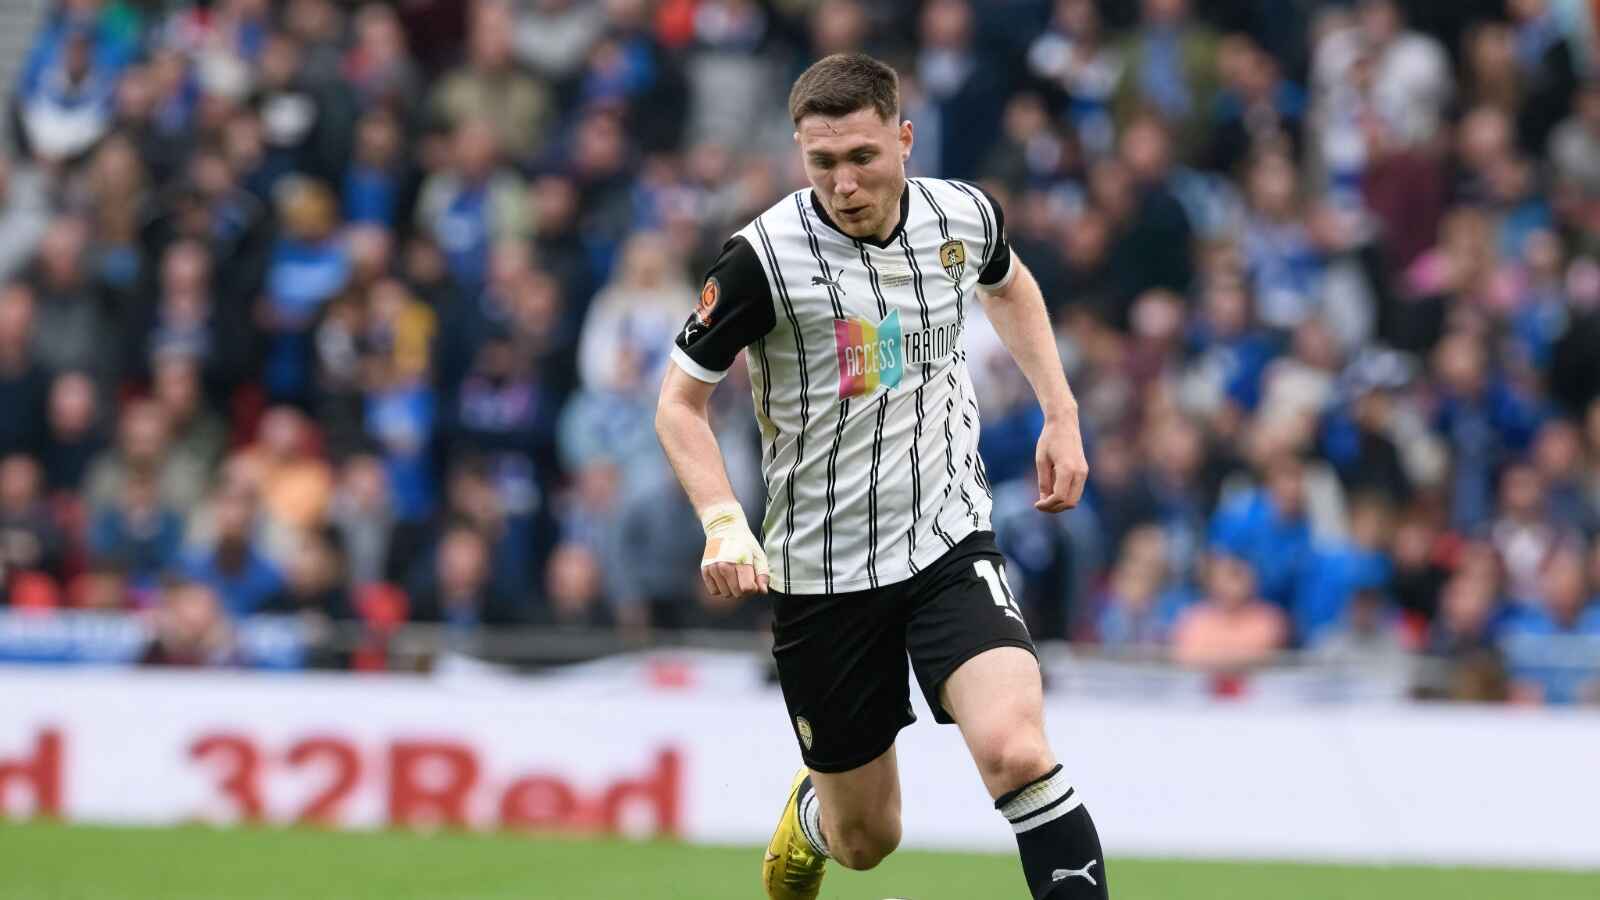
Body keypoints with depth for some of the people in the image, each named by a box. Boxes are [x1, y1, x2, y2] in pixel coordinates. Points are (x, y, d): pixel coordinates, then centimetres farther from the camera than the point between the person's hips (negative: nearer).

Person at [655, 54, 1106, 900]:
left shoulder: (964, 218, -4)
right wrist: (723, 522, -20)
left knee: (1015, 751, -26)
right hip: (820, 572, -1)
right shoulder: (765, 257, -16)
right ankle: (810, 815, 48)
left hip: (950, 544, 1)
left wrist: (1061, 414, 16)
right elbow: (680, 401, -5)